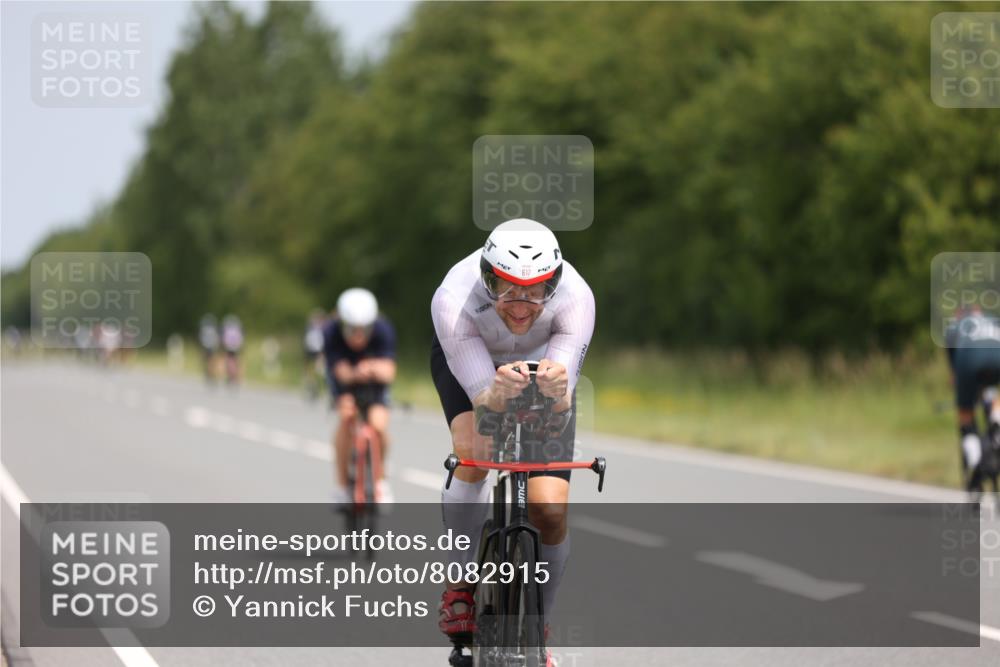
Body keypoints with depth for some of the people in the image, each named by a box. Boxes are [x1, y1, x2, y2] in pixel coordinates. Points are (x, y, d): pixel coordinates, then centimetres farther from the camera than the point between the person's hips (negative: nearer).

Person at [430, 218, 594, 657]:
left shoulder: (575, 298, -37)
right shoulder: (453, 299, -39)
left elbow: (562, 404, -41)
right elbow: (483, 398, -42)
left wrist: (558, 390, -64)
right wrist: (499, 392, -64)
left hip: (544, 362, 1)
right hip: (467, 360, -1)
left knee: (550, 513, -13)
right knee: (472, 448, -33)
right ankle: (460, 581, -12)